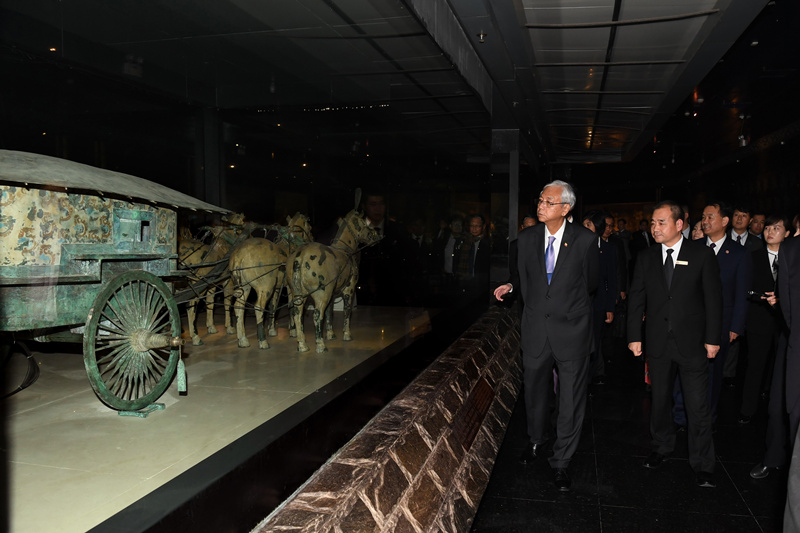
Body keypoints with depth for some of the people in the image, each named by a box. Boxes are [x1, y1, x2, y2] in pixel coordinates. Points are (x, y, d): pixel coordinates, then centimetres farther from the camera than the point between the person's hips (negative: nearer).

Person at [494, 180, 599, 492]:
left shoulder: (585, 240, -8)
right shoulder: (527, 238, 2)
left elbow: (591, 283, 4)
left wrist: (570, 303, 6)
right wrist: (511, 287, -4)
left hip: (571, 330, -3)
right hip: (536, 329, 3)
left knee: (571, 401, 6)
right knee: (534, 391, 17)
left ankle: (560, 462, 23)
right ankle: (536, 441, 44)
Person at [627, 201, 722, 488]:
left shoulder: (702, 254, -2)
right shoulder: (646, 258, 5)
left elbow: (713, 299, -2)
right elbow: (636, 299, 6)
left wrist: (713, 339, -5)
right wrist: (634, 336, 1)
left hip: (692, 344, -2)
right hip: (658, 343, 3)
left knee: (698, 406, 2)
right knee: (659, 400, 14)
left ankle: (702, 465, 16)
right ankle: (662, 447, 33)